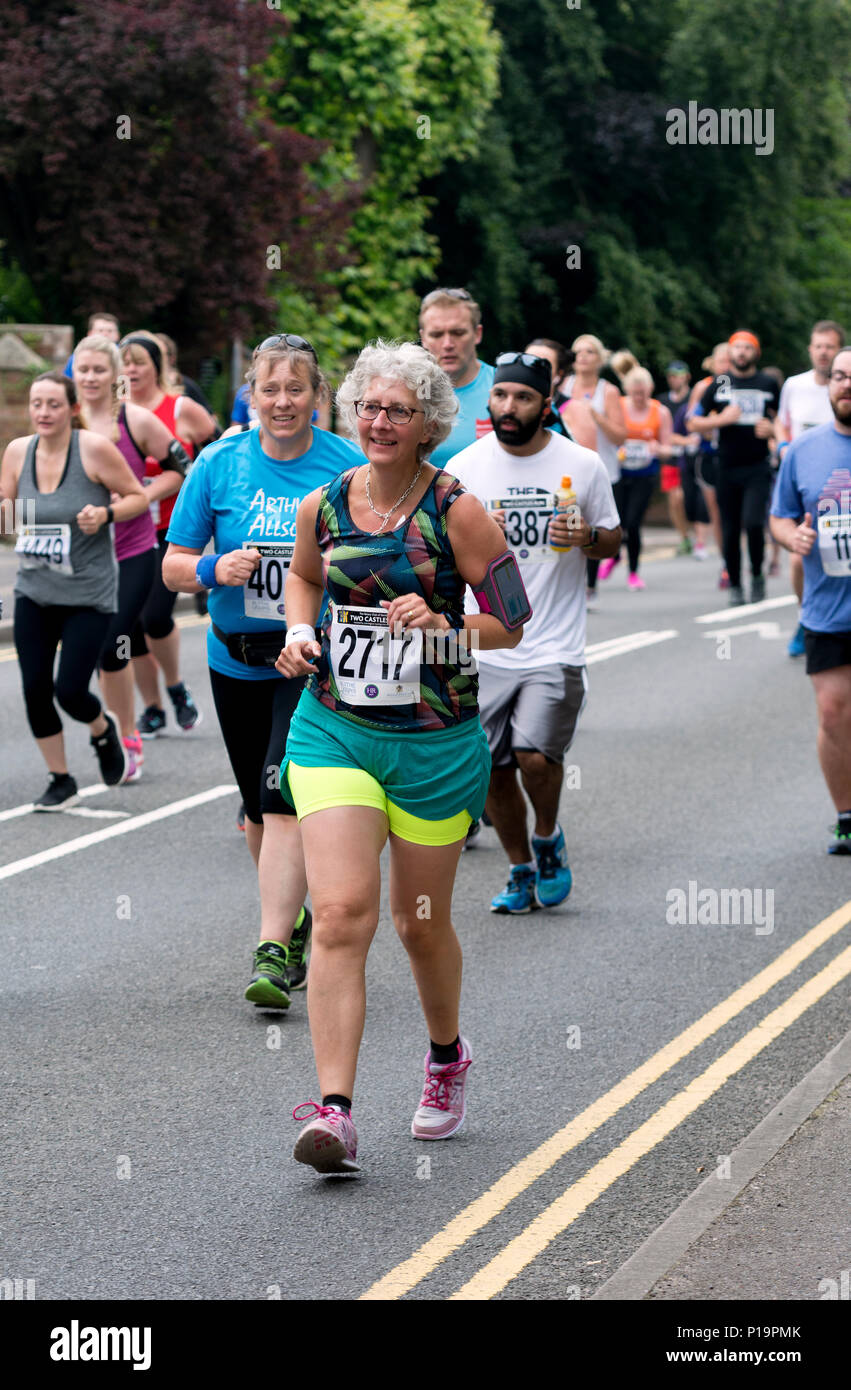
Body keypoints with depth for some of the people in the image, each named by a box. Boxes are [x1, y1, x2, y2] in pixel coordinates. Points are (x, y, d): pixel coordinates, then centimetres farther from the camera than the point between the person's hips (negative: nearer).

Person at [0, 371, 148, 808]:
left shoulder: (94, 449, -13)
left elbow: (137, 497, -4)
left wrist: (105, 514, -22)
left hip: (88, 595, -4)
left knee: (69, 691, -9)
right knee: (35, 689, 0)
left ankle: (103, 729, 28)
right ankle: (60, 780, 19)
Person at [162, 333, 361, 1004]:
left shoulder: (349, 466, -5)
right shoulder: (220, 464, -1)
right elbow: (173, 566, 3)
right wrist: (216, 569, -18)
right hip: (238, 661, 3)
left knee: (284, 799, -16)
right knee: (260, 810, 13)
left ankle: (274, 954, -16)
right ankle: (299, 922, 36)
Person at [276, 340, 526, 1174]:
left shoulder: (457, 512, -9)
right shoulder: (322, 506, 2)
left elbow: (510, 622, -5)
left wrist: (442, 627, -22)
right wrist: (300, 632, 5)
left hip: (435, 742, -2)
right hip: (333, 730, 2)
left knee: (421, 921, 12)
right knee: (339, 912, -14)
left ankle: (446, 1057, 42)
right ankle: (334, 1112, -19)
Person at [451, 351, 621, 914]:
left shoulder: (583, 465, -1)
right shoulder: (465, 467, 1)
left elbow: (613, 540, 9)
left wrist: (588, 537, -13)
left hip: (555, 648, -2)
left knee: (537, 756, -17)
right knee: (492, 770, 6)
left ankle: (549, 838, 14)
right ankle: (522, 870, 28)